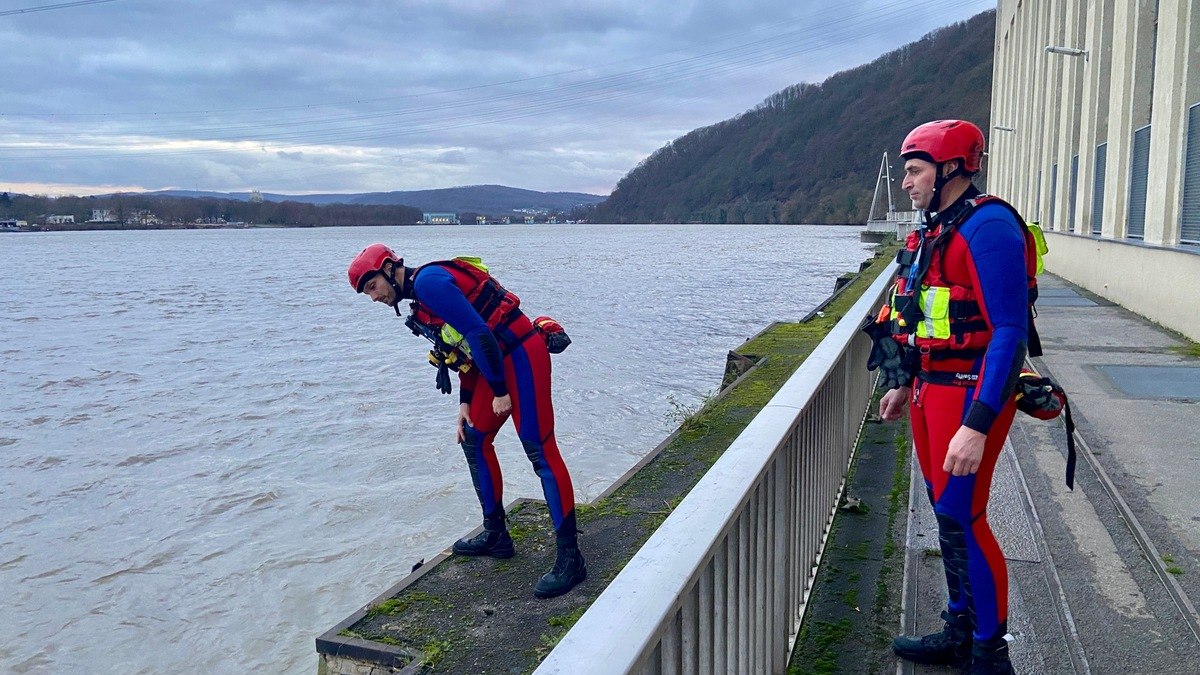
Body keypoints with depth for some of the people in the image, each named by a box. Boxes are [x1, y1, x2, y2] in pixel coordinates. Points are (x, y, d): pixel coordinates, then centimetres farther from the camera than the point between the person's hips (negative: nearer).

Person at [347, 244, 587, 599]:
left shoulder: (428, 281, -13)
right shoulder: (422, 296, 19)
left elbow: (478, 333, -20)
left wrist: (499, 392, -15)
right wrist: (465, 403, 16)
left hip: (521, 355, -11)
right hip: (498, 361, 11)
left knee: (540, 450, -10)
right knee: (474, 441, 16)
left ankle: (570, 558, -6)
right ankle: (495, 534, 27)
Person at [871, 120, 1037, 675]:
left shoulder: (988, 228, -17)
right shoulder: (933, 231, 12)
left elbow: (1010, 333, -24)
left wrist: (977, 425, -28)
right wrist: (905, 383, 25)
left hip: (972, 397, -9)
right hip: (932, 390, 9)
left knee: (961, 520, -4)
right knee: (946, 512, 16)